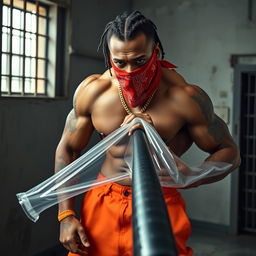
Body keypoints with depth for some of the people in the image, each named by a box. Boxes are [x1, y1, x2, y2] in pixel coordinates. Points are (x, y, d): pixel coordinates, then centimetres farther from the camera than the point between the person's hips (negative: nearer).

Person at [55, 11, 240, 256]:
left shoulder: (185, 97, -17)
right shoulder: (91, 91, -9)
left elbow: (229, 153, -7)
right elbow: (67, 149, 2)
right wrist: (65, 215, -2)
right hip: (102, 204, 3)